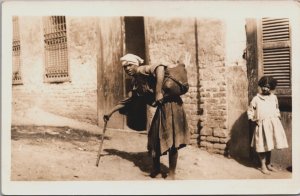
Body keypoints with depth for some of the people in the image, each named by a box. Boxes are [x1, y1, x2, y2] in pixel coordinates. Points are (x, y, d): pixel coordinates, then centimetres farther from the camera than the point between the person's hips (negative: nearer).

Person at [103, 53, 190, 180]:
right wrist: (110, 112, 27)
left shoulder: (143, 70, -12)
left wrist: (158, 92, -34)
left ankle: (171, 175, 7)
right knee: (155, 138, 15)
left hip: (170, 105, -9)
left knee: (171, 141, -3)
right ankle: (156, 168, 31)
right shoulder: (135, 83, 14)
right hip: (161, 108, 9)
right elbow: (127, 100, 25)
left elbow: (160, 68, -32)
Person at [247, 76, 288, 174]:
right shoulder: (256, 99, 0)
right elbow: (250, 111, 7)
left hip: (273, 124, 3)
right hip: (262, 125, -3)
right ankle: (263, 166, 11)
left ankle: (268, 164, 25)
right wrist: (254, 120, -2)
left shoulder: (274, 97, 8)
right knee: (262, 146, -1)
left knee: (269, 145, 11)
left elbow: (277, 110, 21)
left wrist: (277, 118, 7)